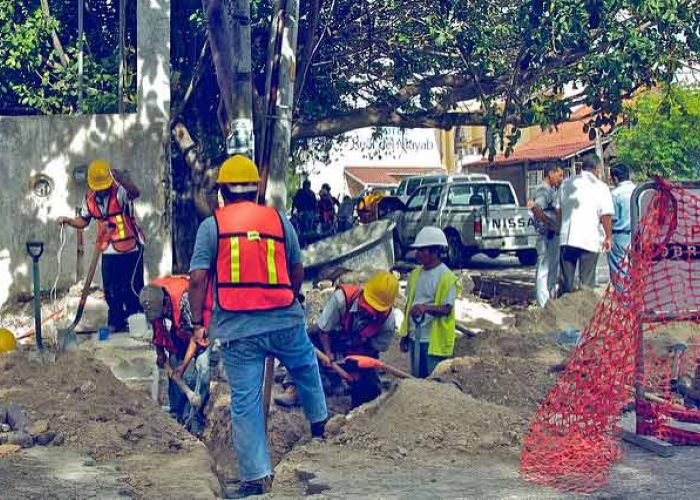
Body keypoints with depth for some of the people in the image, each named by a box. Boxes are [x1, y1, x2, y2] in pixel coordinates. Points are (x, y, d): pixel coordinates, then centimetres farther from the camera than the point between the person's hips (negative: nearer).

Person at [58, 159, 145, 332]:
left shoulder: (119, 192, -16)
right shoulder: (90, 199, 2)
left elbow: (135, 193, -38)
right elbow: (83, 220, 16)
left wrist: (122, 179, -55)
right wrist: (68, 221, -3)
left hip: (131, 249, -5)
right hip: (109, 252, 5)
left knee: (133, 288, 0)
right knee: (111, 291, 10)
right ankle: (117, 322, 24)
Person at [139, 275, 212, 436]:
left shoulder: (186, 297, -42)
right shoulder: (151, 298, -21)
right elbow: (157, 325, 1)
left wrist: (185, 363, -27)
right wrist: (159, 351, 6)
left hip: (203, 322, -6)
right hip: (180, 326, 6)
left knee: (202, 367, -19)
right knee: (174, 365, 0)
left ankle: (195, 418, -15)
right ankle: (176, 415, 12)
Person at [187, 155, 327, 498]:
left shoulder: (211, 226, -1)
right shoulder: (279, 220, 6)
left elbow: (198, 278, -7)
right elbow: (298, 271, 13)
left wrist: (198, 323, 1)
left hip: (237, 329, -2)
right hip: (284, 321, 2)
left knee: (245, 402, 4)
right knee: (306, 367, 31)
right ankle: (319, 422, 48)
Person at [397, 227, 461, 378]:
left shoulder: (446, 277, -12)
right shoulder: (416, 274, 9)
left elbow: (446, 309, -17)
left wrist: (426, 307, -35)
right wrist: (404, 334, 14)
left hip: (434, 340, -7)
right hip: (415, 336, 7)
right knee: (416, 378, 14)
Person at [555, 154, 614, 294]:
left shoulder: (566, 184, 11)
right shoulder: (600, 187, -4)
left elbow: (558, 209, 16)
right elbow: (606, 215, -8)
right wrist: (608, 237, 2)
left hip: (567, 237, 4)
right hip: (589, 240, -4)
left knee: (566, 279, 10)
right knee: (587, 280, 1)